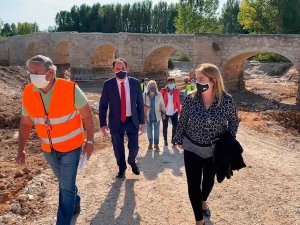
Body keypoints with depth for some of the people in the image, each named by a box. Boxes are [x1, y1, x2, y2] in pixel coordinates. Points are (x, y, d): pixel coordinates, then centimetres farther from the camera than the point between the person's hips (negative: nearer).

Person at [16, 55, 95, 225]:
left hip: (70, 147, -4)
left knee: (66, 187, 1)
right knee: (65, 182, 23)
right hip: (48, 149, 5)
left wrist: (90, 141, -14)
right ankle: (75, 203, 51)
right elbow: (25, 122, 3)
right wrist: (22, 149, 0)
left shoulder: (70, 89, -22)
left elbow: (88, 115, -13)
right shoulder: (28, 93, -10)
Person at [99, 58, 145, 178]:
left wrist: (142, 120, 3)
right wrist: (103, 123, -7)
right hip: (116, 121, 0)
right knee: (118, 148, 12)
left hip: (132, 120, 1)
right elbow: (103, 105, -3)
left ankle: (132, 162, 39)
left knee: (134, 147, 5)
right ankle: (121, 167, 37)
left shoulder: (135, 83, -3)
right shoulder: (108, 84, -6)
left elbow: (140, 103, 3)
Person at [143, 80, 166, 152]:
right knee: (149, 130, 13)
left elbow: (162, 104, 2)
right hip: (148, 116, 1)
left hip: (156, 116, 0)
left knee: (156, 131, 2)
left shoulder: (159, 95, -9)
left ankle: (156, 144, 15)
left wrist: (163, 112, 4)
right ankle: (150, 143, 32)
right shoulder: (145, 95, -12)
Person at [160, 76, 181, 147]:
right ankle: (165, 140, 22)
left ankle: (173, 139, 18)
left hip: (174, 111, 2)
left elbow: (178, 101, 3)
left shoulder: (176, 91, 1)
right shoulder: (163, 91, -6)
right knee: (165, 126, 8)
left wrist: (179, 110, 2)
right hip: (165, 112, -2)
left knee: (175, 125, 0)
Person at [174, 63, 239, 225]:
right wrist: (179, 140, 7)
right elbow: (182, 121, -2)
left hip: (215, 149, 1)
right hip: (192, 148, -1)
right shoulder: (191, 99, -14)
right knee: (193, 183, 1)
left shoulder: (227, 100, -16)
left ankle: (203, 201, 55)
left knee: (209, 178, 24)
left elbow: (234, 121, 0)